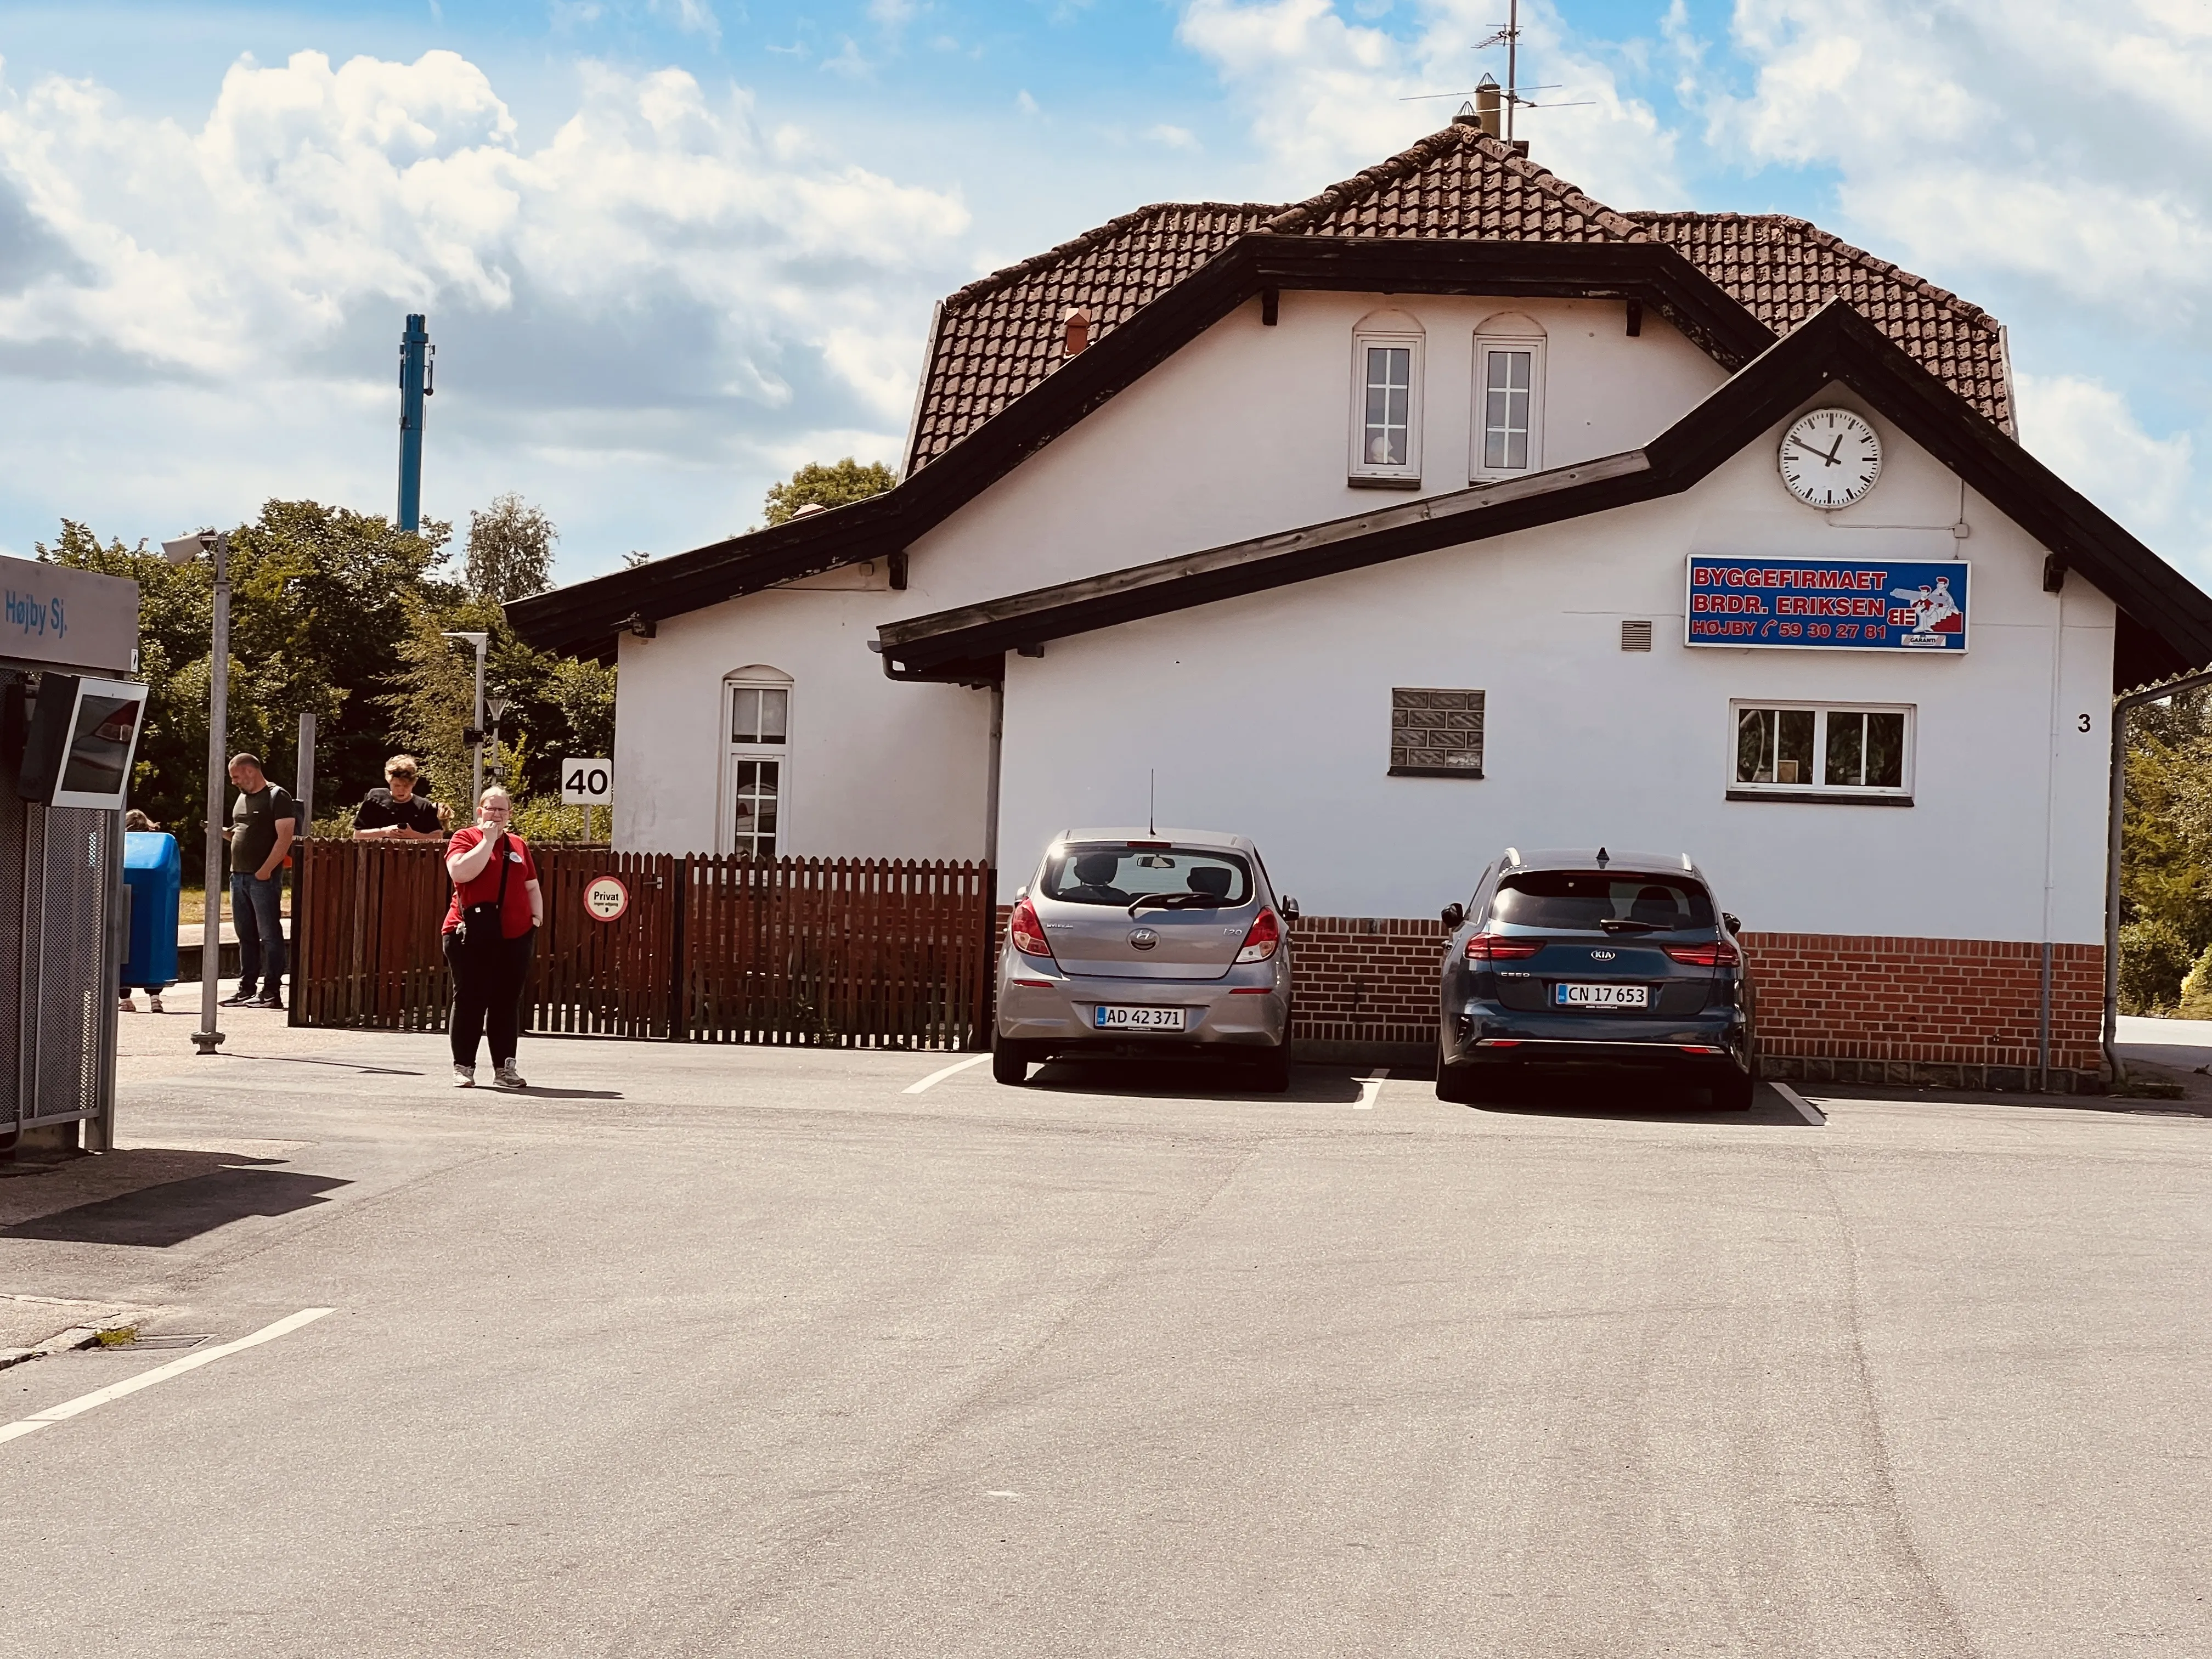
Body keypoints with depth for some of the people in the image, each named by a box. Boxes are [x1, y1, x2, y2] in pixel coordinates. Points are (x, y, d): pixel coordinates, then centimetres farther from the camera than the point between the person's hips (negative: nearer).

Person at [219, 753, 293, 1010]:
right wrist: (223, 833, 6)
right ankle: (246, 988, 15)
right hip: (239, 875, 8)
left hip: (264, 878, -8)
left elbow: (285, 837, -14)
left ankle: (272, 991, -6)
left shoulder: (277, 796, -6)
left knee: (269, 935, -6)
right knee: (246, 935, 10)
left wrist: (266, 870, -20)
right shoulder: (242, 798, 19)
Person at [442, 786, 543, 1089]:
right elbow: (461, 872, -18)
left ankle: (505, 1067, 11)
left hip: (514, 936, 5)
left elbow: (532, 887, 24)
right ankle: (463, 1067, 4)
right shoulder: (465, 838, 1)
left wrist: (537, 917, 10)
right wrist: (488, 840, -13)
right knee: (470, 999, -2)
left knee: (508, 1001, 6)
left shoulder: (517, 845, 17)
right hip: (471, 936, -4)